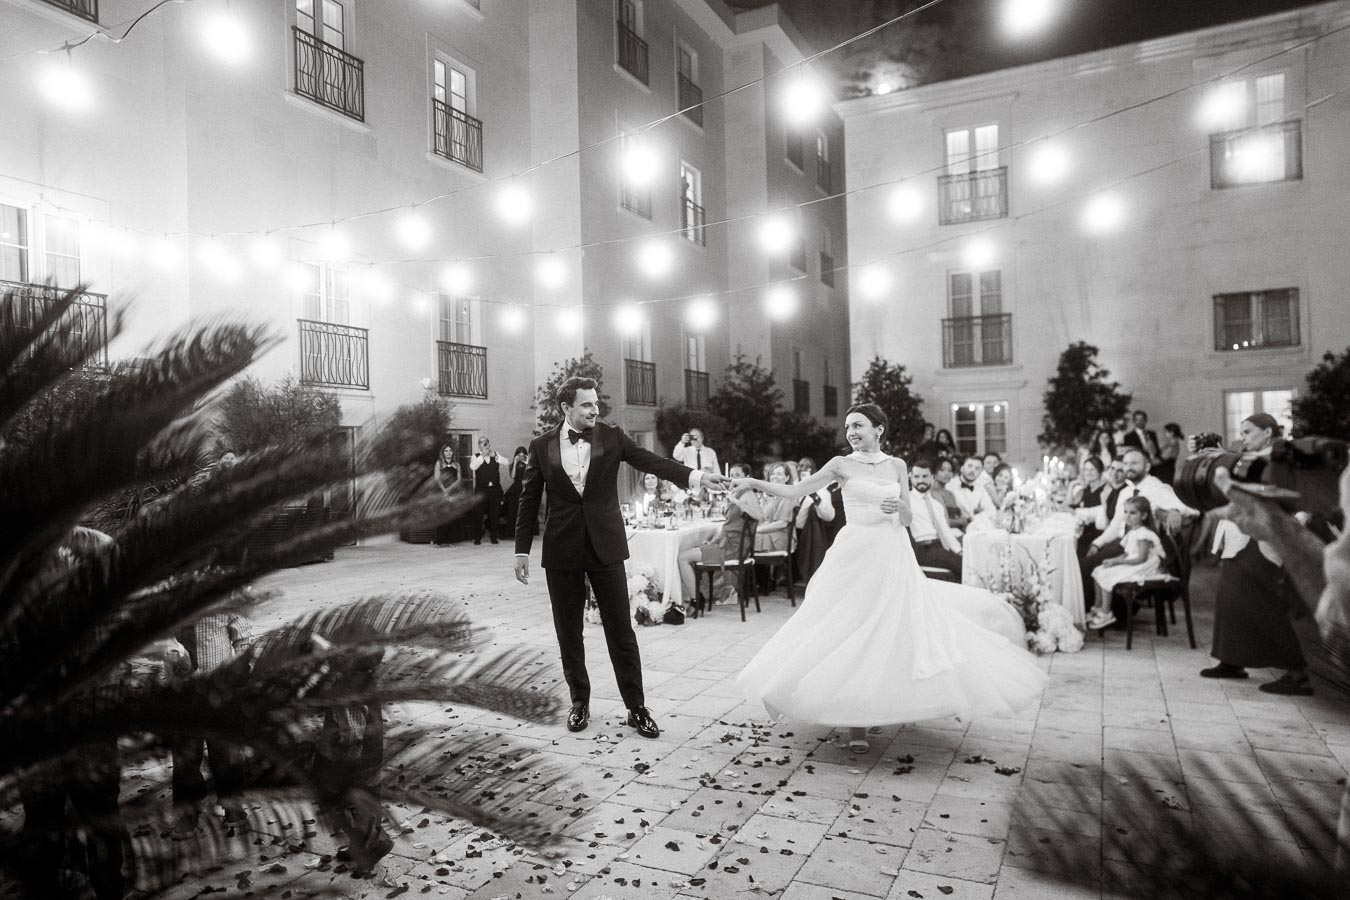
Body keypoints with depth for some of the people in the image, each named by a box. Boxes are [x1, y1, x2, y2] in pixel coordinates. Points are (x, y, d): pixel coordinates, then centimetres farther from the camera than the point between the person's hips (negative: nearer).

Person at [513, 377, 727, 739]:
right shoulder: (542, 446, 2)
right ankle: (580, 703, 27)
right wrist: (522, 549, 3)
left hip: (605, 547, -1)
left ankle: (636, 708, 13)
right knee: (569, 634, 10)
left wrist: (694, 476, -26)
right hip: (562, 550, 1)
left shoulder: (611, 437, 1)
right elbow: (529, 501, 5)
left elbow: (650, 461, -10)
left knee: (621, 631, 2)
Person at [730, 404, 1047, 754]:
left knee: (899, 631, 4)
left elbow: (907, 520, 6)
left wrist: (899, 506, -15)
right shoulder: (842, 464, 0)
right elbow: (795, 490, -5)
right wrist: (753, 483, -15)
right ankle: (856, 723, 3)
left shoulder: (896, 466, 7)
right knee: (853, 635, -3)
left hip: (892, 558, 2)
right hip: (855, 555, -2)